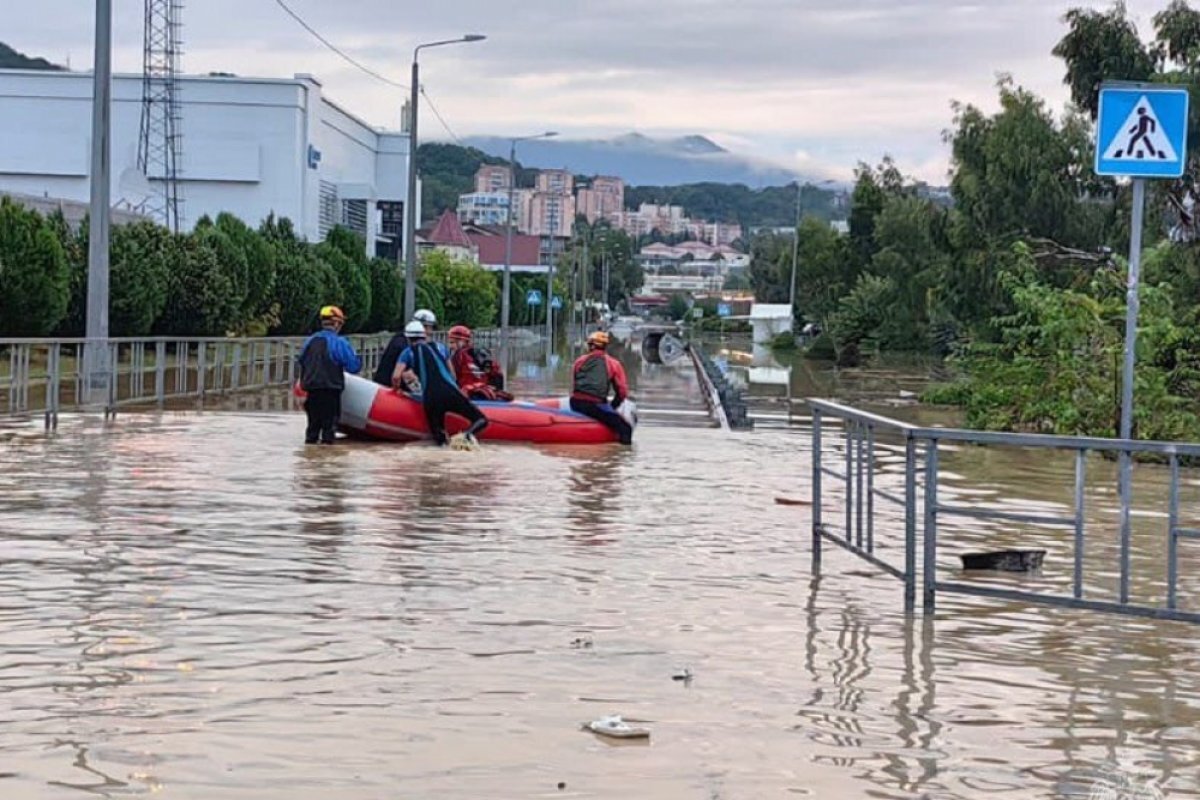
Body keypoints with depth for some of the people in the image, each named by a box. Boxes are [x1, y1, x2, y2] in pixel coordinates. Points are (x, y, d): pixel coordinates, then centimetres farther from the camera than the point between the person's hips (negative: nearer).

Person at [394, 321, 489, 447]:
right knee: (481, 421, 5)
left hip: (430, 399, 0)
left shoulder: (408, 353, 16)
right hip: (450, 393, 1)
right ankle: (467, 434, -27)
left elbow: (396, 377, 3)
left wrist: (397, 388, 25)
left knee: (437, 436, 16)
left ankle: (445, 441, -19)